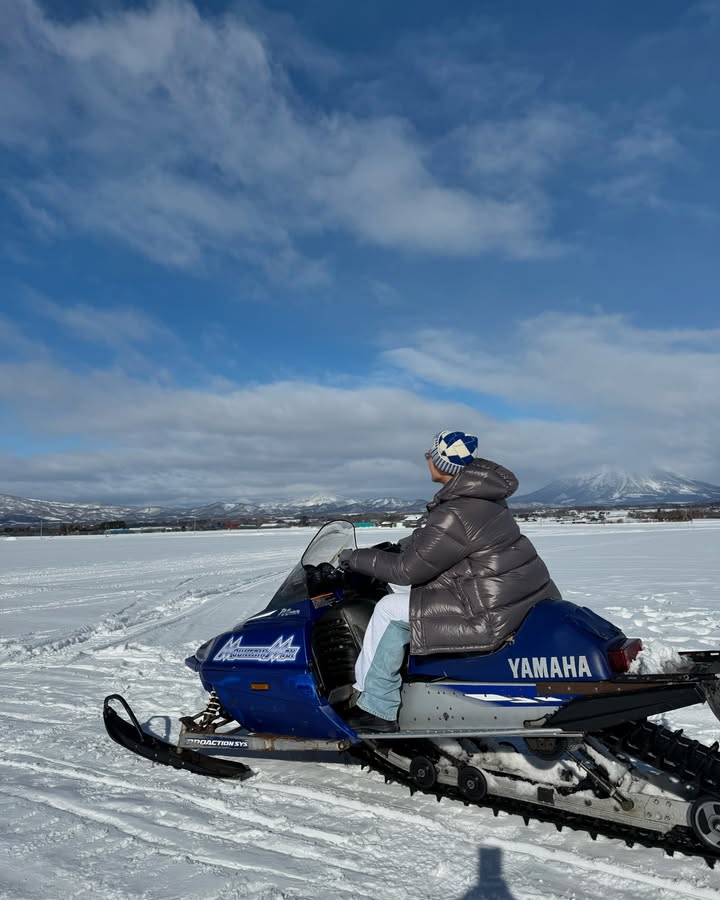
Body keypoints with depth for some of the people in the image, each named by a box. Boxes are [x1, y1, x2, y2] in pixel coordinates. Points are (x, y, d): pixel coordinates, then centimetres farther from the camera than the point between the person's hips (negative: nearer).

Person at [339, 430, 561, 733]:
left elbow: (408, 569, -15)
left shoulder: (455, 514, -22)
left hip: (495, 612, -10)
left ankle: (377, 708, 8)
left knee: (389, 610, -3)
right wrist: (402, 545, 19)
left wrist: (357, 558, -3)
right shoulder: (483, 496, 9)